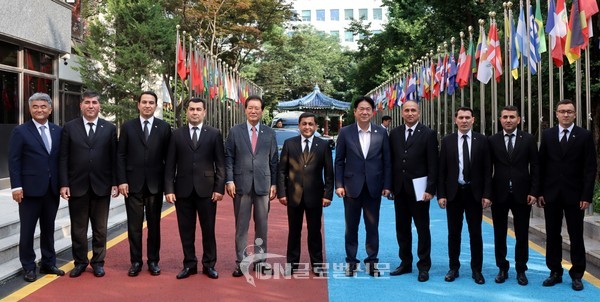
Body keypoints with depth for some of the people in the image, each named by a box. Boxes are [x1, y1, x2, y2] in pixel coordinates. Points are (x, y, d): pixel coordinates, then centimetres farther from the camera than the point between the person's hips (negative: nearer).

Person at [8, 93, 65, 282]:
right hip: (30, 189, -3)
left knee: (48, 228, 13)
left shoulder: (58, 131, 8)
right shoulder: (20, 131, -3)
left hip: (52, 189, 4)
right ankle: (28, 267, 17)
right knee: (27, 230, 6)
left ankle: (48, 263, 24)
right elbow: (13, 161, -6)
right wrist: (16, 186, -12)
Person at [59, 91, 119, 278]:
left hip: (101, 186, 0)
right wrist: (64, 184, -7)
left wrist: (115, 183, -3)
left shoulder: (110, 128, 4)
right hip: (77, 186, 0)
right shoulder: (69, 127, 3)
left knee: (100, 228, 9)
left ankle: (98, 262, 21)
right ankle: (80, 262, 22)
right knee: (78, 228, 9)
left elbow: (114, 158, 3)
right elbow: (64, 158, 0)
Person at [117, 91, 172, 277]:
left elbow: (168, 157, 3)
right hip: (133, 183, 0)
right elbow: (121, 156, 3)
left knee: (154, 224, 7)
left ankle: (153, 261, 18)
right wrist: (121, 181, -5)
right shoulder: (127, 126, 4)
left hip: (155, 184, 0)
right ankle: (135, 261, 15)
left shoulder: (164, 127, 3)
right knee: (134, 225, 5)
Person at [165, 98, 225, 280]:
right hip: (183, 189, 1)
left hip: (206, 189, -1)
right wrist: (169, 189, -3)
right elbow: (170, 164, 4)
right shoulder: (177, 134, 6)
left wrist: (219, 188, -7)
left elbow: (220, 164, 1)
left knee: (208, 229, 6)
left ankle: (209, 264, 18)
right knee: (186, 230, 7)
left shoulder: (214, 134, 3)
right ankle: (189, 264, 19)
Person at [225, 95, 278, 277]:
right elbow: (229, 157, 2)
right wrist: (229, 180, -7)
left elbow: (273, 160, 7)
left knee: (261, 225, 7)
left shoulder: (269, 133, 7)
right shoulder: (235, 131, 4)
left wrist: (274, 184, 2)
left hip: (263, 184, 1)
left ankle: (260, 261, 17)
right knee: (241, 225, 5)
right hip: (241, 184, -1)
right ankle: (240, 262, 13)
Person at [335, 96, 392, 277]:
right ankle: (351, 261, 21)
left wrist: (387, 185, -1)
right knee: (351, 227, 8)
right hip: (352, 187, 0)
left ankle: (372, 261, 20)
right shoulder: (345, 132, 0)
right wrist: (339, 185, -5)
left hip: (373, 187, 0)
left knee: (372, 226, 7)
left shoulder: (381, 133, 2)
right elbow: (339, 161, 1)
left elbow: (387, 160, 3)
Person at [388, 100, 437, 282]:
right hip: (399, 188, 4)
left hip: (418, 189, -4)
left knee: (422, 229, 5)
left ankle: (424, 266, 15)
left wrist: (430, 189, -13)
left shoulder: (428, 134, -4)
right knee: (402, 228, 12)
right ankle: (405, 263, 24)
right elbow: (391, 161, 8)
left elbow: (433, 164, -7)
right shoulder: (395, 133, 8)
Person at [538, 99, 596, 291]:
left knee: (576, 236, 5)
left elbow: (590, 168, -4)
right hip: (551, 194, 2)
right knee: (552, 235, 8)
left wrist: (587, 196, -10)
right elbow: (541, 165, 5)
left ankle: (576, 275, 15)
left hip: (574, 195, -2)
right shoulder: (547, 135, 5)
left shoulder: (584, 136, -1)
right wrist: (539, 192, 0)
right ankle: (555, 272, 19)